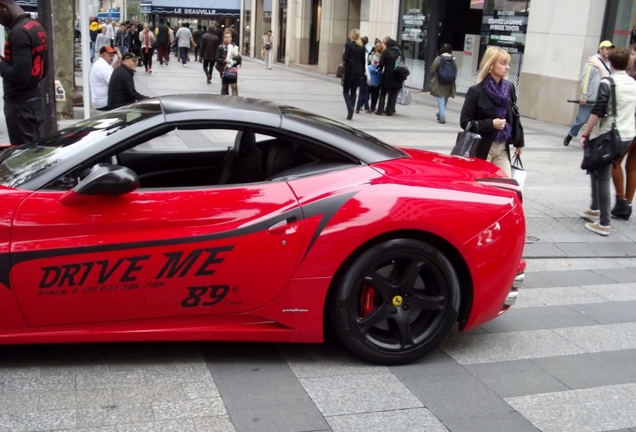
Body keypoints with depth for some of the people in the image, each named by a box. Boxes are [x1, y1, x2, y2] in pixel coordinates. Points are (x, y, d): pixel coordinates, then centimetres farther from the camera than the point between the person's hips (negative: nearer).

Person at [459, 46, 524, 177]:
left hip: (502, 149, 5)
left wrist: (519, 142, 17)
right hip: (481, 148, -5)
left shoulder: (509, 88, 5)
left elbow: (514, 116, 15)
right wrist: (491, 124, -20)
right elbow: (465, 122, -12)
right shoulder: (476, 91, -12)